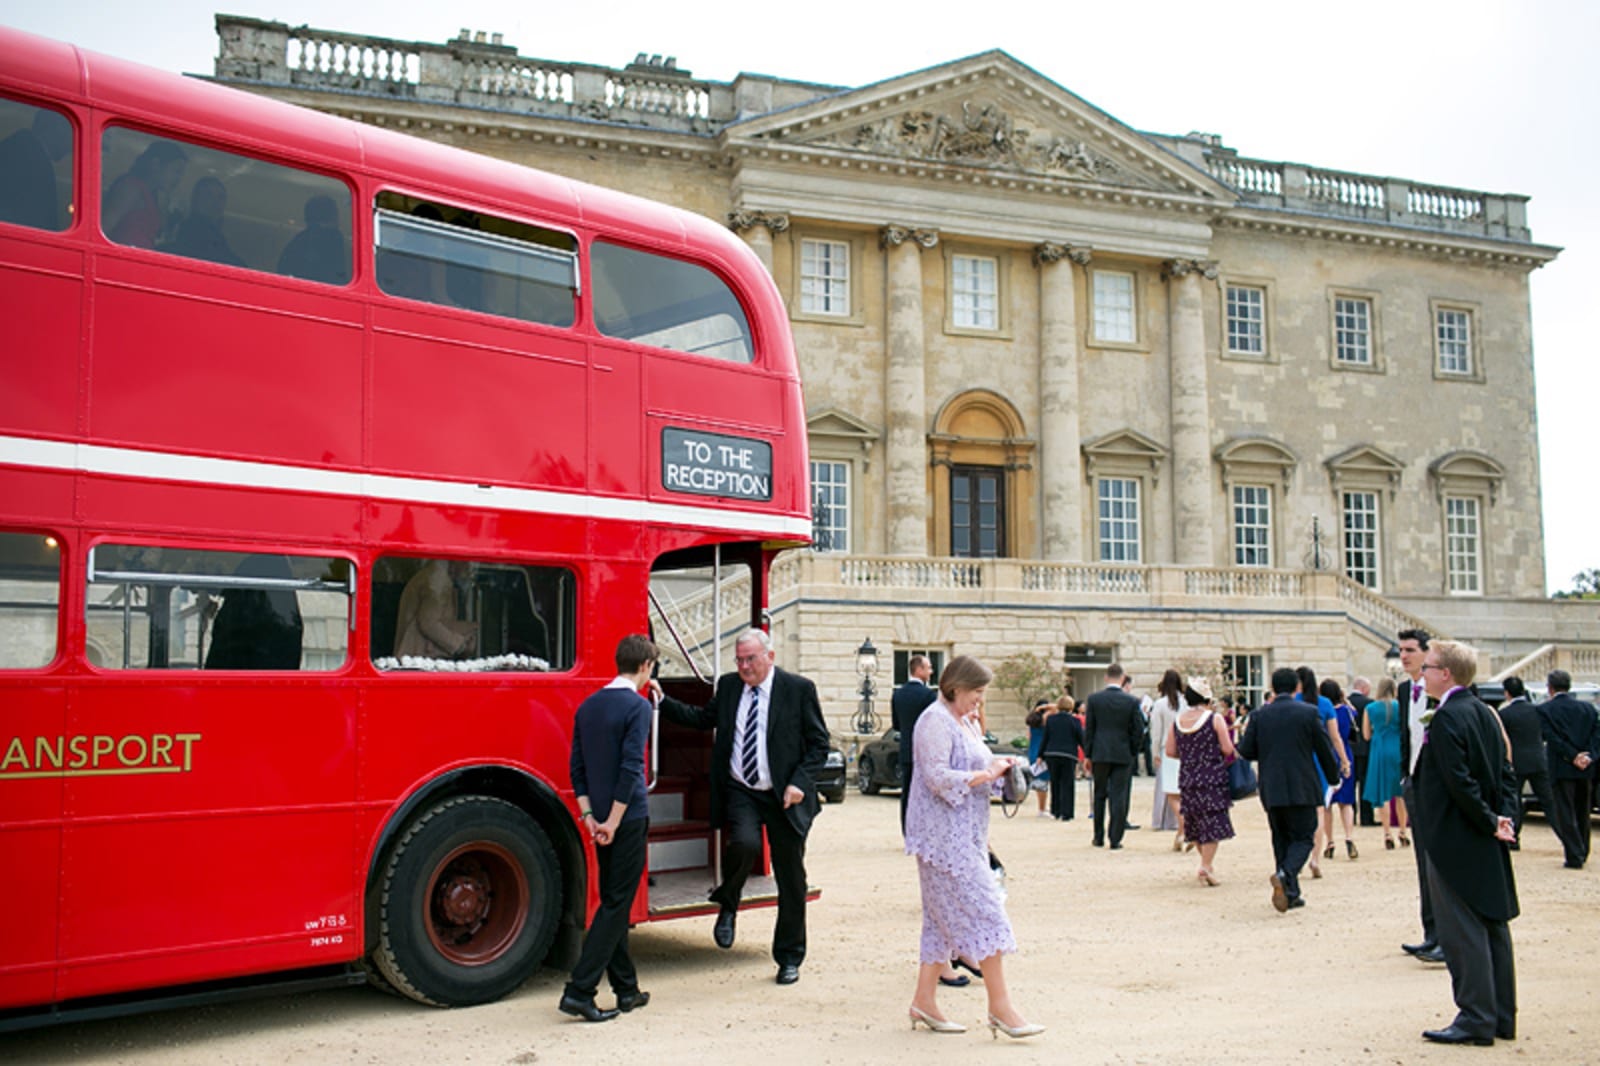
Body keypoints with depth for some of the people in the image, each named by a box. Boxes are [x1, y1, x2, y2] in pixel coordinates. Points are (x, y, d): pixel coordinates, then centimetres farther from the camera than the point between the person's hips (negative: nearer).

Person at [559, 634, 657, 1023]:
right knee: (616, 904, -3)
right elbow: (630, 768, -19)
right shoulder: (638, 706, -12)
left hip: (601, 820, 8)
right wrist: (613, 822, -15)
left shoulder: (587, 706, 10)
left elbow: (577, 767, 10)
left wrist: (589, 815, 7)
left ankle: (626, 989, 22)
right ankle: (579, 990, -7)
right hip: (629, 818, -7)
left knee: (614, 903, 14)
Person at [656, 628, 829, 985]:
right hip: (740, 792, 1)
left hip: (784, 796, -1)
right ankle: (727, 905, 1)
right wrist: (663, 701, 6)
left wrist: (800, 782, -14)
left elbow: (819, 743, -2)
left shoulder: (799, 689, -4)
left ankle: (789, 958, 24)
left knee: (791, 880, 6)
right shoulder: (728, 686, 7)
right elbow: (702, 718, 16)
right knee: (744, 844, -30)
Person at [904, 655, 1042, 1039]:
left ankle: (924, 1000, 16)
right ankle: (1000, 1007, -6)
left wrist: (994, 766, 9)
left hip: (963, 836, 10)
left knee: (944, 918, 11)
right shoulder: (935, 721, -14)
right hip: (945, 837, -10)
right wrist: (985, 774, -14)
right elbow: (937, 777, -20)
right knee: (983, 910, -10)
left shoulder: (958, 722, 18)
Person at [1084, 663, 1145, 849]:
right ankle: (1115, 839, 1)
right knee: (1119, 797, 2)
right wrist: (1132, 752, 10)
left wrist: (1087, 754, 6)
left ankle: (1099, 837, 18)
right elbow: (1139, 731, -3)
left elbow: (1088, 729, 0)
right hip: (1123, 755, -1)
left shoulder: (1093, 699, -3)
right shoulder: (1131, 701, -5)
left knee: (1100, 796, 12)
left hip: (1100, 754, 1)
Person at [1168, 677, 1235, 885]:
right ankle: (1206, 866, -7)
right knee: (1213, 822, -1)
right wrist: (1213, 754, 10)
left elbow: (1170, 751, 5)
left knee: (1195, 821, 17)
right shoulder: (1215, 719, -9)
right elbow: (1228, 749, -11)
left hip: (1187, 778, 5)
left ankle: (1207, 860, 27)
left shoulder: (1178, 720, 3)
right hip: (1212, 778, -5)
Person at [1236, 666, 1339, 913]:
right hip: (1302, 789, -3)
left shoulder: (1259, 715, -1)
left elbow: (1246, 751, 0)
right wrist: (1333, 778, 14)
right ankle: (1285, 875, -20)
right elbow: (1325, 750, -1)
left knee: (1281, 839, 14)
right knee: (1303, 837, 6)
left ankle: (1290, 894, 13)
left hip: (1271, 789, 3)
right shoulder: (1309, 712, -6)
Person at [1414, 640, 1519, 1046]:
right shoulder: (1484, 713, 10)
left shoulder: (1446, 718, -18)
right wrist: (1503, 816, 1)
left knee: (1464, 932, -2)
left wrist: (1490, 823, -13)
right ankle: (1501, 1016, 22)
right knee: (1493, 926, 14)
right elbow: (1505, 772, 11)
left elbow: (1459, 782, -22)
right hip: (1486, 845, 9)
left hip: (1456, 842, -9)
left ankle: (1476, 1020, 3)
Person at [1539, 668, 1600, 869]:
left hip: (1562, 769, -5)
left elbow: (1552, 738, -15)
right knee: (1582, 813, 19)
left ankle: (1575, 856, -3)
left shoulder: (1545, 709, -6)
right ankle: (1582, 852, 28)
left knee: (1565, 815, 1)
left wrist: (1573, 757, -14)